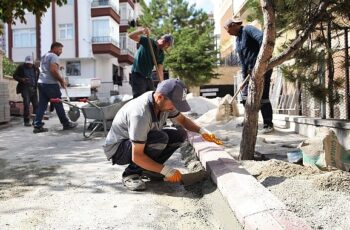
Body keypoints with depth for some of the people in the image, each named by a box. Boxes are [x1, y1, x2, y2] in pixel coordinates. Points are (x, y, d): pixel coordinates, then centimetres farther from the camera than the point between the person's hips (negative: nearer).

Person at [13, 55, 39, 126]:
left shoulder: (35, 68, 10)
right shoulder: (21, 67, 0)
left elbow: (39, 76, 21)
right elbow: (15, 76, 2)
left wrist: (37, 83, 3)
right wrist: (22, 79, -16)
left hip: (34, 88, 4)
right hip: (25, 88, -4)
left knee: (36, 104, 3)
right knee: (26, 105, -10)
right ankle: (26, 121, -4)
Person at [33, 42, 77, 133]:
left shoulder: (44, 56, 21)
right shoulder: (53, 56, -8)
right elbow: (53, 70, -21)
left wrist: (59, 79, 18)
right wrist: (61, 80, -10)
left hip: (41, 83, 9)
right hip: (51, 84, -9)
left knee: (42, 105, 6)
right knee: (58, 105, 0)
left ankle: (37, 126, 3)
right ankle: (66, 124, 10)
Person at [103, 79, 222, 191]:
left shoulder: (165, 102, -10)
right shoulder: (140, 114, -36)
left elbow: (182, 120, 10)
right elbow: (136, 156, -33)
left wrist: (202, 131, -6)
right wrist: (166, 171, -29)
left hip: (142, 140, 8)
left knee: (179, 134, -8)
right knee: (160, 139, -33)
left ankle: (148, 168, 2)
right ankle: (131, 174, -12)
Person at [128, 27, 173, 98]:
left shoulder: (161, 54, 7)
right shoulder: (147, 42, -7)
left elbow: (160, 70, 2)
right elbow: (131, 36, -14)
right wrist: (141, 31, -32)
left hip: (148, 78, 7)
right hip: (137, 76, -7)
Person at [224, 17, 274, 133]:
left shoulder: (247, 30, -10)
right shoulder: (237, 39, 16)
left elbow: (262, 38, -29)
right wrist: (244, 77, 10)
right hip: (250, 71, 9)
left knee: (263, 97, -6)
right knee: (245, 96, 10)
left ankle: (268, 125, 6)